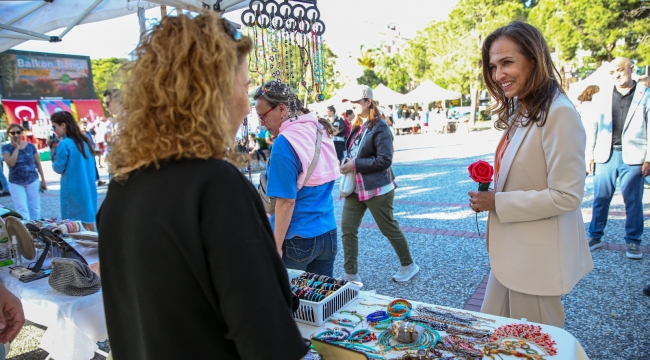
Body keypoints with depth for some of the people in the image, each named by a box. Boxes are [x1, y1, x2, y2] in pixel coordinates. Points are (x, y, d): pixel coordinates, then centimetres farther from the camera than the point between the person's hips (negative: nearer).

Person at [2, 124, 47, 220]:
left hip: (33, 181, 1)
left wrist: (43, 180, 4)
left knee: (35, 208, 8)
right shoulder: (6, 148, -3)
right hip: (15, 184, -1)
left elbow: (38, 164, 4)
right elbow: (11, 163, -18)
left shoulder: (30, 146, -1)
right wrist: (16, 147, -15)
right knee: (22, 210, -2)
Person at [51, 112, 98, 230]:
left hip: (73, 190, -7)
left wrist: (54, 159, 10)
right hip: (88, 189, 7)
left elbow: (59, 168, -9)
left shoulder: (64, 144, -14)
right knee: (88, 221, 14)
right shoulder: (85, 140, 9)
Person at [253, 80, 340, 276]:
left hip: (297, 239, -7)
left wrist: (276, 246, -13)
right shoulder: (321, 130, 5)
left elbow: (286, 200, -20)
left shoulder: (285, 142, -19)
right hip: (328, 233, 7)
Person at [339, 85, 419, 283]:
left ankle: (409, 265, 30)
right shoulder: (357, 127, 11)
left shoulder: (380, 127, -15)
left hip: (376, 188, -8)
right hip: (355, 187, 8)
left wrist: (355, 165, -21)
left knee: (389, 228, 7)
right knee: (347, 229, 3)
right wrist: (347, 163, 1)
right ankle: (351, 275, 15)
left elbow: (384, 160, -22)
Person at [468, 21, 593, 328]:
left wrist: (497, 203, -19)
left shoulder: (559, 114, -20)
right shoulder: (519, 112, 7)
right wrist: (488, 193, 0)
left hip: (539, 258, -8)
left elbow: (567, 195, -22)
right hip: (510, 252, 8)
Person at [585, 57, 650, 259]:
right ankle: (595, 237, 17)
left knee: (633, 201, 5)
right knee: (600, 199, 6)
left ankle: (633, 242, 17)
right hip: (606, 155, 2)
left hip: (633, 157, -1)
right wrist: (590, 155, 4)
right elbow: (593, 128, 9)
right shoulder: (601, 97, 9)